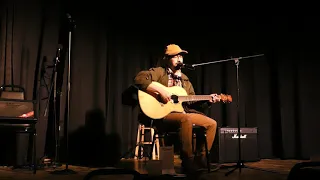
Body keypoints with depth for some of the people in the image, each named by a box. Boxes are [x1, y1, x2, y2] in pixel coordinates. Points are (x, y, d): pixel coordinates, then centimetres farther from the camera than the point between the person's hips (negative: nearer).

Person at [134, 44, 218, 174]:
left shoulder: (184, 79, 20)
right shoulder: (159, 71, -1)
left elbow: (192, 102, 20)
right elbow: (139, 78, -19)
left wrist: (208, 101, 4)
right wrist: (160, 91, -25)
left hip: (183, 113, 8)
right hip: (162, 114, -8)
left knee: (212, 123, -2)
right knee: (186, 119, -37)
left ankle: (201, 158, 3)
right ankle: (188, 161, -26)